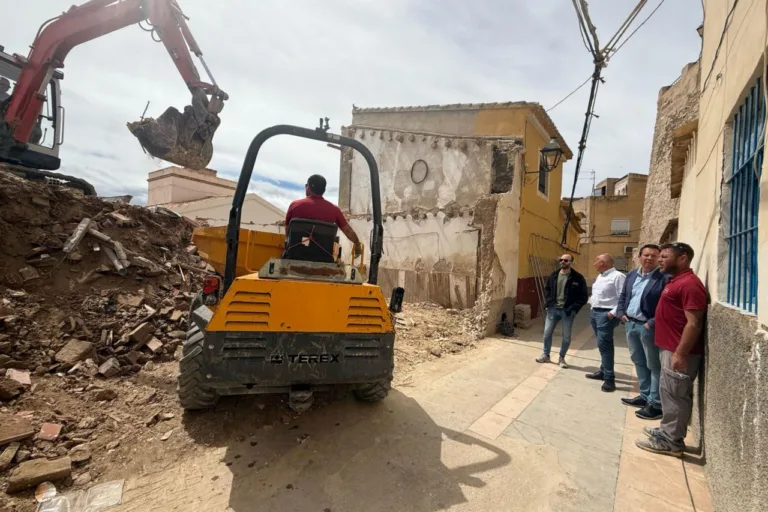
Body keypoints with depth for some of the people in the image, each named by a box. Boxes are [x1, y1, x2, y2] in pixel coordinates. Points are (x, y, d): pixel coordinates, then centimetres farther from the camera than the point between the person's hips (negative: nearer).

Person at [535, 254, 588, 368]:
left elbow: (583, 296, -5)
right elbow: (547, 288, 17)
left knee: (566, 337, 6)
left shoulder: (578, 278, -8)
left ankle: (562, 358, 25)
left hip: (567, 311, -3)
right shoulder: (554, 275, 4)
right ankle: (546, 355, 25)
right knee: (547, 333, 8)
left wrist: (574, 308, -13)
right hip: (553, 309, 3)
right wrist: (549, 302, 4)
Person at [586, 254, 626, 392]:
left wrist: (614, 313, -21)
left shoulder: (617, 276, -14)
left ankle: (609, 379, -4)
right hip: (595, 312, 9)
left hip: (606, 314, -9)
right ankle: (603, 371, 25)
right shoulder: (599, 276, 16)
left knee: (604, 345, -10)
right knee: (602, 344, 15)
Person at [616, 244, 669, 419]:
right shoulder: (632, 275, 10)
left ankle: (656, 404, 14)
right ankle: (645, 396, 33)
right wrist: (621, 313, 5)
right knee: (639, 362, 18)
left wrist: (653, 323, -21)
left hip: (648, 327, -7)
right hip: (630, 324, 7)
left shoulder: (664, 278, -12)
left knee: (654, 366, 3)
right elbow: (623, 296, 18)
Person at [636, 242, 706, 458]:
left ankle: (671, 441, 12)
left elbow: (694, 323, -23)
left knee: (675, 394, 1)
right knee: (669, 393, 18)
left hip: (679, 351, -10)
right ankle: (667, 431, 30)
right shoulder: (676, 281, 13)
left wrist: (680, 354, -23)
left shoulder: (689, 284, -19)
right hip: (669, 348, 10)